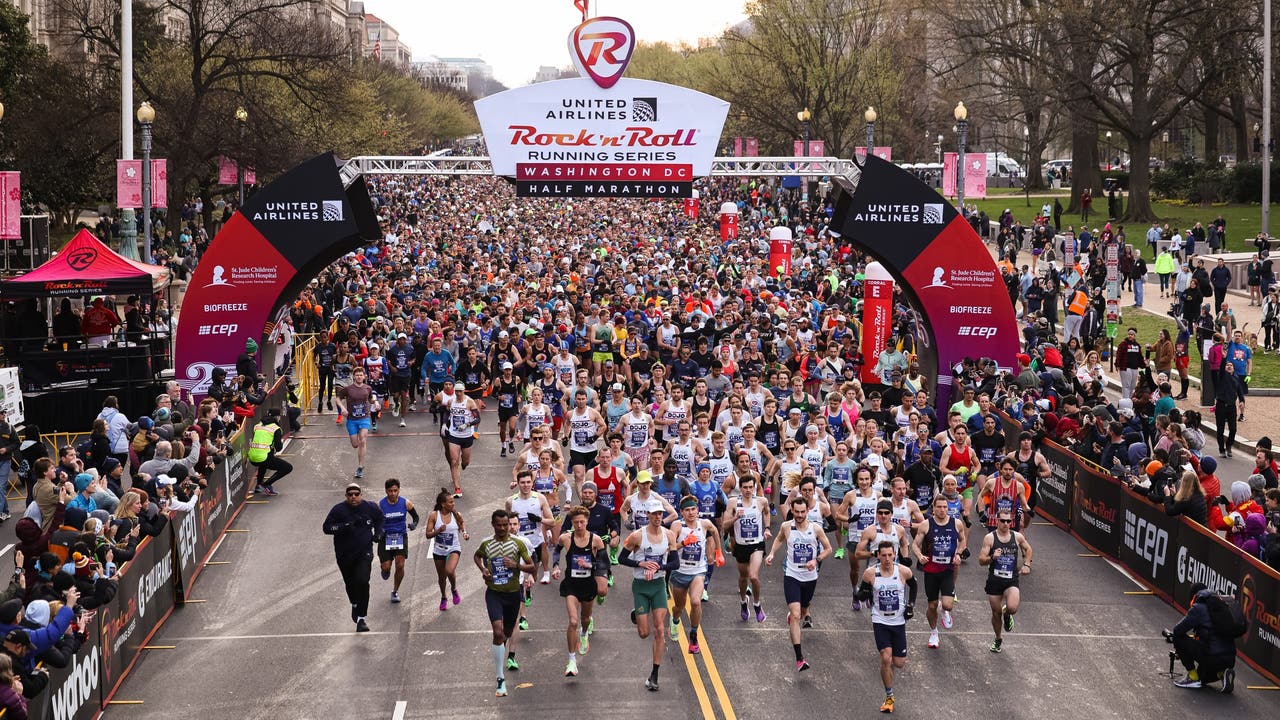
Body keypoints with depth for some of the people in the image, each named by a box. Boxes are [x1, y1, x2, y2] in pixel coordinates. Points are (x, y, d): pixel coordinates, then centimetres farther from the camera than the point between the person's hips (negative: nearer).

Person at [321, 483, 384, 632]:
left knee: (362, 582, -18)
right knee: (350, 584, 15)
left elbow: (380, 518, 19)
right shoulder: (338, 510, -9)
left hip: (364, 553, -1)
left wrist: (378, 533, 4)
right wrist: (344, 526, -25)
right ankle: (355, 605, 49)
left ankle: (360, 618, -14)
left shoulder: (369, 507, -2)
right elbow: (327, 528, -11)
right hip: (344, 555, 1)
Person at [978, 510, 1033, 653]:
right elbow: (981, 560, -8)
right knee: (996, 613, 9)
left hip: (1011, 580, 0)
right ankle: (999, 640, 34)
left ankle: (1007, 615, 14)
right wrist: (992, 557, -26)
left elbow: (1027, 549, 22)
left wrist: (1026, 564, 10)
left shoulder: (1017, 537, 1)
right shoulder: (990, 538, -7)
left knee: (1012, 608, -24)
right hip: (994, 580, 0)